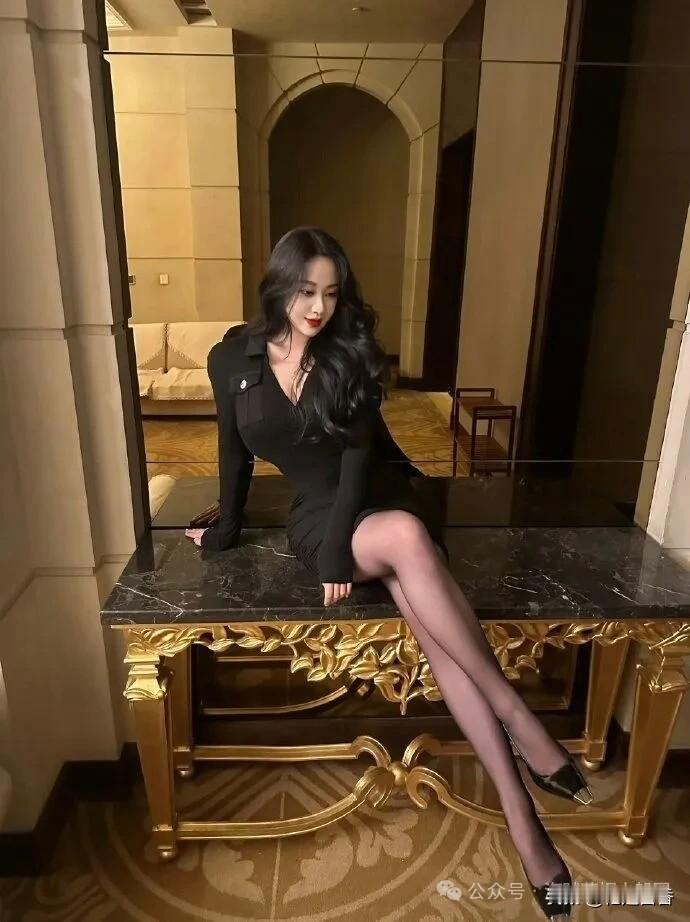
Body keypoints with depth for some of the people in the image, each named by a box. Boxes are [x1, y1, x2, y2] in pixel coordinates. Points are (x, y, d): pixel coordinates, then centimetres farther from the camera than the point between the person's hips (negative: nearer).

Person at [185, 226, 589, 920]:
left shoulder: (349, 354, 0)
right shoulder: (233, 357, 1)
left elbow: (357, 451, -8)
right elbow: (234, 451, 11)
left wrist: (339, 545, -17)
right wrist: (227, 528, 18)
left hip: (379, 498, 1)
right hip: (315, 516, -1)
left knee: (434, 626, -27)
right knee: (408, 535, -36)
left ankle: (518, 811, -20)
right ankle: (520, 719, -28)